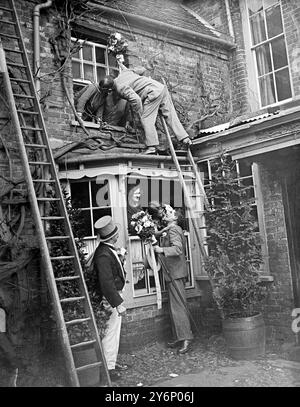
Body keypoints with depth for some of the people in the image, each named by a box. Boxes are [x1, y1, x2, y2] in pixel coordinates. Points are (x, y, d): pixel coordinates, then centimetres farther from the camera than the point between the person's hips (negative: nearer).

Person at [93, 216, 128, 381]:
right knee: (110, 333, 0)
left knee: (114, 331, 19)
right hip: (109, 299, -10)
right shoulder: (103, 255, -25)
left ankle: (112, 362, 33)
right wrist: (118, 303, -26)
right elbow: (106, 282, -28)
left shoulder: (109, 250, 7)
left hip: (115, 295, 10)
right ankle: (108, 368, 12)